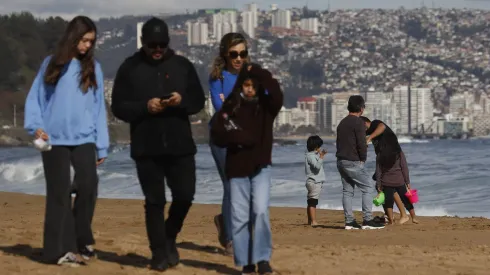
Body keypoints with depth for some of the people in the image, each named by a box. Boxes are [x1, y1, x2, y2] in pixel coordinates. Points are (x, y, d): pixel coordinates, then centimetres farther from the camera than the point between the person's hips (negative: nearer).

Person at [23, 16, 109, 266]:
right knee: (60, 193, -1)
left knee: (88, 187, -11)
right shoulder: (51, 64, 6)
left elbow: (99, 108, 10)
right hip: (54, 140, -1)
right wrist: (35, 125, -10)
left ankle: (82, 240, 9)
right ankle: (61, 248, 3)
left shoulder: (93, 68, 10)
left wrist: (102, 145, 7)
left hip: (84, 139, 1)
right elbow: (35, 97, 6)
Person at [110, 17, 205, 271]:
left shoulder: (183, 65, 7)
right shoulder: (129, 68, 2)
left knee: (185, 195, 0)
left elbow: (199, 101, 7)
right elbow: (118, 107, -2)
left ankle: (169, 238, 26)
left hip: (180, 145, 2)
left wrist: (182, 101, -15)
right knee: (154, 202, 3)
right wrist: (145, 107, -19)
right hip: (146, 148, -1)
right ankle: (159, 253, 12)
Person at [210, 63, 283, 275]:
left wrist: (258, 72, -14)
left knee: (261, 211, -15)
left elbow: (277, 94, -20)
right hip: (237, 169, 1)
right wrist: (239, 138, -17)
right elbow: (217, 135, -1)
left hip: (261, 168, -1)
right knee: (240, 217, 2)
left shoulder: (267, 105, 2)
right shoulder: (230, 107, 2)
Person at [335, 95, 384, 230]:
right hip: (353, 162, -9)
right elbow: (362, 144, -18)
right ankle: (367, 220, -8)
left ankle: (349, 221, 8)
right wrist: (363, 158, -2)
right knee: (368, 188, -3)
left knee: (347, 190, 9)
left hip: (341, 161, 9)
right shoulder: (359, 123, -12)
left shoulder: (342, 123, 16)